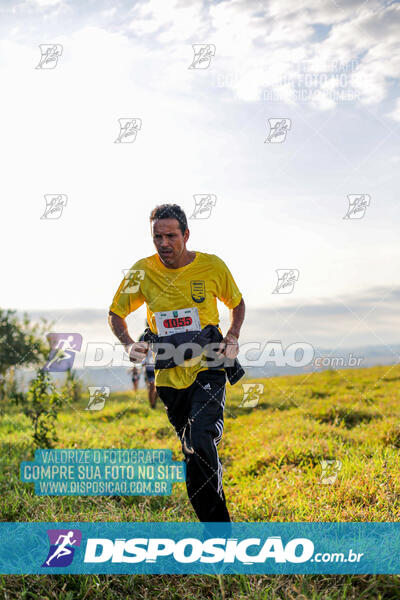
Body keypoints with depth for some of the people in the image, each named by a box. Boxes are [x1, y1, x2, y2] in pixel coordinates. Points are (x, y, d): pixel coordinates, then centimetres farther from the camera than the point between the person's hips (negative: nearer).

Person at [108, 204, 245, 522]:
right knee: (193, 456, 10)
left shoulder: (212, 265, -4)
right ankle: (219, 531, 25)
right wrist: (129, 344, -7)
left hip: (208, 367, -2)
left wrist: (232, 338, -3)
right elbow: (116, 313, 11)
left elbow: (237, 304, 14)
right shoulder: (142, 271, -3)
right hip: (169, 374, 2)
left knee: (201, 441, -24)